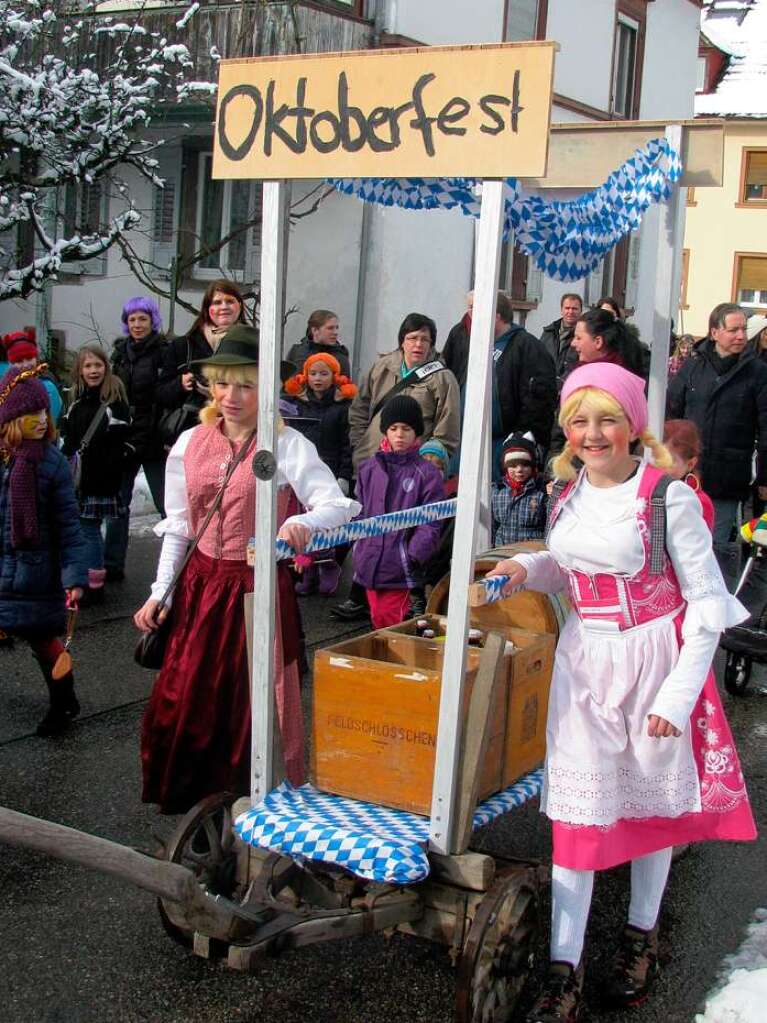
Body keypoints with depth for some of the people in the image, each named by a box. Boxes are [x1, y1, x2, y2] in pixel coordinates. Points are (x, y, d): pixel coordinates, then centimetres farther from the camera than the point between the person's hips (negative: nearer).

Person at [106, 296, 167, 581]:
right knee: (117, 501, 8)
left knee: (167, 503, -1)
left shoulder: (164, 351, -6)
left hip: (153, 440, -5)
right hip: (122, 438, 6)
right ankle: (112, 565, 15)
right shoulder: (120, 352, 12)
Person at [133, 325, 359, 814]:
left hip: (258, 586, -4)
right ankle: (191, 795, 31)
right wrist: (160, 591, 4)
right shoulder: (189, 443, 3)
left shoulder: (286, 445, -11)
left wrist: (304, 523, -42)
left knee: (254, 700, 4)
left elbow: (339, 505, -21)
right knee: (184, 698, 9)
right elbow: (177, 527, 9)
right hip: (200, 585, 4)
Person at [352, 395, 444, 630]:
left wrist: (415, 555, -15)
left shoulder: (427, 473, -4)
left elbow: (430, 524, -6)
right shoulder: (369, 468, 9)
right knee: (377, 622, 13)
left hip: (401, 568, -4)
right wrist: (359, 549, 8)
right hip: (369, 565, 5)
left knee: (393, 627, -8)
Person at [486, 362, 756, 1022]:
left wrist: (678, 694, -16)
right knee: (577, 806, 1)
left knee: (653, 797, 13)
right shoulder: (570, 492, 3)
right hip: (584, 659, 4)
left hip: (654, 658, -4)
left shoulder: (669, 497, -14)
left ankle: (642, 934, 35)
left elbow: (708, 603, -12)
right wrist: (526, 569, -2)